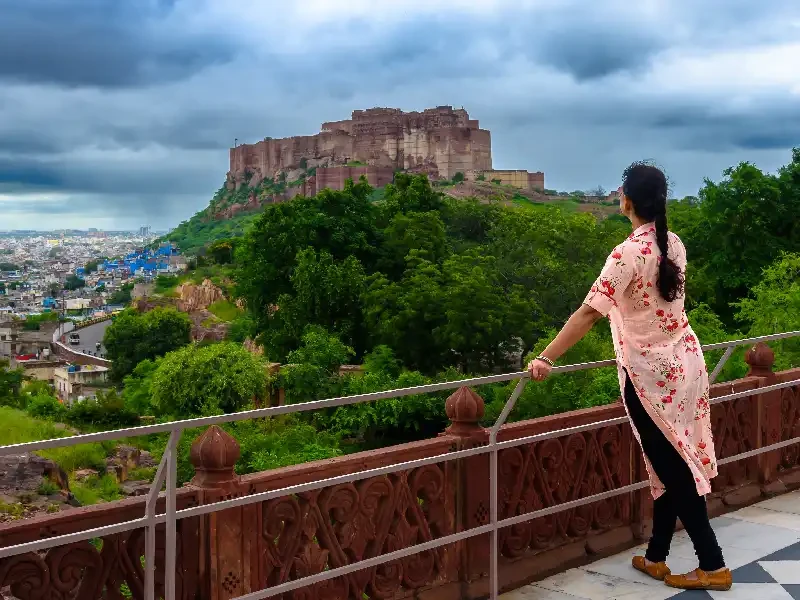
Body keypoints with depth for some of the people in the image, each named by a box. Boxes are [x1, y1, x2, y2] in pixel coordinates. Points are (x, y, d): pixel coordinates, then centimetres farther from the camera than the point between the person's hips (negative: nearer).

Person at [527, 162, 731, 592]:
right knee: (673, 463, 13)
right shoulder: (674, 245, 3)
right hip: (684, 362, 7)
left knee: (672, 468, 4)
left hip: (650, 374, -7)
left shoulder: (628, 254, -20)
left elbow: (589, 314, -24)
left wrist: (546, 358, -21)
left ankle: (713, 565, 11)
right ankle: (656, 557, 25)